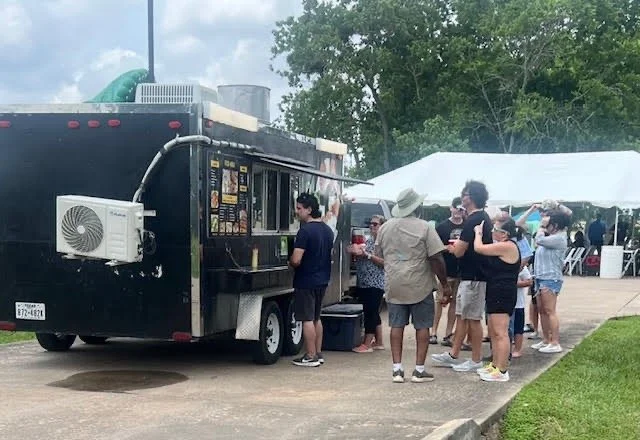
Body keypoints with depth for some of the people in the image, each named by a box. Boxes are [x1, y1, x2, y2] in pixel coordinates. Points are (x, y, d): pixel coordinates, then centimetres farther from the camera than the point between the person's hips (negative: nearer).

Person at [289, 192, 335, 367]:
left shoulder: (306, 230, -19)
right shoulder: (327, 230, 8)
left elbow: (296, 260, -23)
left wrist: (290, 262, -3)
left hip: (306, 281, -8)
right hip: (322, 279, 8)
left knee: (307, 319, -1)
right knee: (316, 318, 17)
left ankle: (311, 356, 2)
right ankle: (318, 353, 22)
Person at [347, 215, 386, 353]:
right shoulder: (368, 241, 15)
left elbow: (384, 262, -17)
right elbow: (362, 258, 17)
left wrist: (367, 254, -20)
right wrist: (356, 252, -4)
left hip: (375, 284, -8)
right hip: (364, 283, 8)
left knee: (370, 313, -7)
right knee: (373, 313, 13)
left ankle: (367, 344, -4)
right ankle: (378, 342, 20)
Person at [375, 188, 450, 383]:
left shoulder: (385, 228, 5)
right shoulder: (424, 228, -9)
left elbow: (379, 254, 14)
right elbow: (436, 258, -11)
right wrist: (445, 284, -4)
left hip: (394, 285, 4)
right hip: (420, 285, -4)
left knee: (396, 326, 8)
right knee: (422, 326, 6)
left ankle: (397, 369, 7)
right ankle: (419, 370, 8)